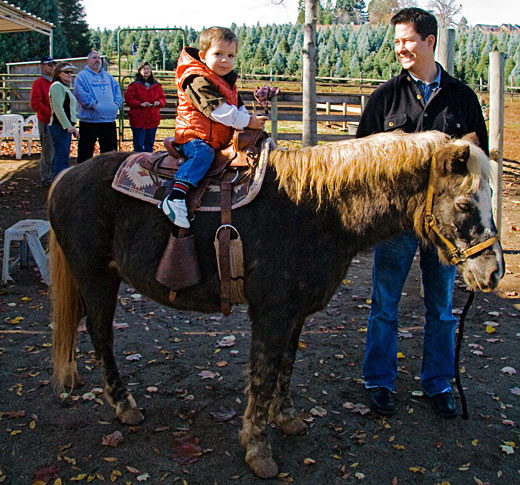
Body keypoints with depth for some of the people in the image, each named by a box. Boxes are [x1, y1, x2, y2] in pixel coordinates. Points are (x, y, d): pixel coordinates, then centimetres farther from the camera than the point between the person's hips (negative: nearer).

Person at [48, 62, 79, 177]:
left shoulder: (64, 87, 23)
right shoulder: (57, 86, -8)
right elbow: (58, 108, -19)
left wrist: (73, 128, 26)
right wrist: (68, 125, -25)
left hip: (66, 127, 10)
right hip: (59, 126, -10)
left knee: (59, 157, 12)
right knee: (62, 158, -14)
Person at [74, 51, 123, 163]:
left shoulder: (108, 76, 20)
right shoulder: (82, 76, 0)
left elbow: (117, 89, 16)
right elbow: (80, 93, -13)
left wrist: (117, 103, -2)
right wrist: (93, 104, -20)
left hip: (109, 119, 6)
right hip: (90, 119, -5)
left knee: (109, 149, 12)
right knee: (86, 149, -3)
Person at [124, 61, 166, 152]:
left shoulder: (156, 85, 11)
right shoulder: (134, 85, 1)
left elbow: (163, 98, 13)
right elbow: (128, 99, -4)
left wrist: (159, 102, -10)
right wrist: (140, 104, -18)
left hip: (153, 120, 3)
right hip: (138, 120, -3)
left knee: (149, 144, 11)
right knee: (139, 145, -2)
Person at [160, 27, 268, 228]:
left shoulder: (229, 81, 15)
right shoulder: (198, 80, -16)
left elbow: (239, 107, 25)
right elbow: (217, 110, -25)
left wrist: (253, 122, 5)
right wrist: (247, 122, -22)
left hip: (221, 138, 9)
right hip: (195, 136, -9)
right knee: (203, 153, -38)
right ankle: (175, 198, -48)